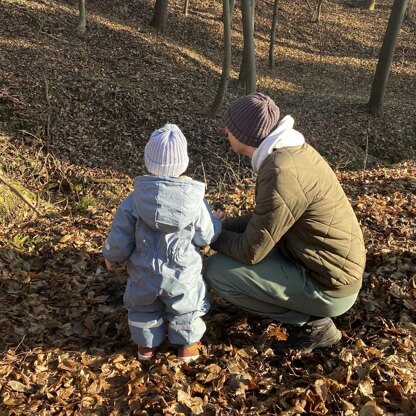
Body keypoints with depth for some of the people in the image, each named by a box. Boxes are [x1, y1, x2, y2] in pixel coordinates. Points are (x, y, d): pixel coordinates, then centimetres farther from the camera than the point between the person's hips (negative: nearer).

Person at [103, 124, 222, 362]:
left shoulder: (134, 201, -17)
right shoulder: (196, 202, -20)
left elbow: (119, 240, -10)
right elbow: (208, 236, -9)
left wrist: (111, 257, 11)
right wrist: (212, 217, 11)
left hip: (144, 277, 2)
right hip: (182, 277, -1)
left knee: (143, 309, 29)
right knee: (186, 310, 26)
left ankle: (147, 345, 45)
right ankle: (188, 346, 41)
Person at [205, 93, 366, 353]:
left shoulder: (282, 173, -28)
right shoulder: (290, 150, 2)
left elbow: (251, 251, -21)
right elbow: (265, 218, 14)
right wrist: (221, 227, 5)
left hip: (328, 286, -9)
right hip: (334, 269, 9)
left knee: (216, 270, -11)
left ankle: (313, 324, 0)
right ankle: (307, 311, 14)